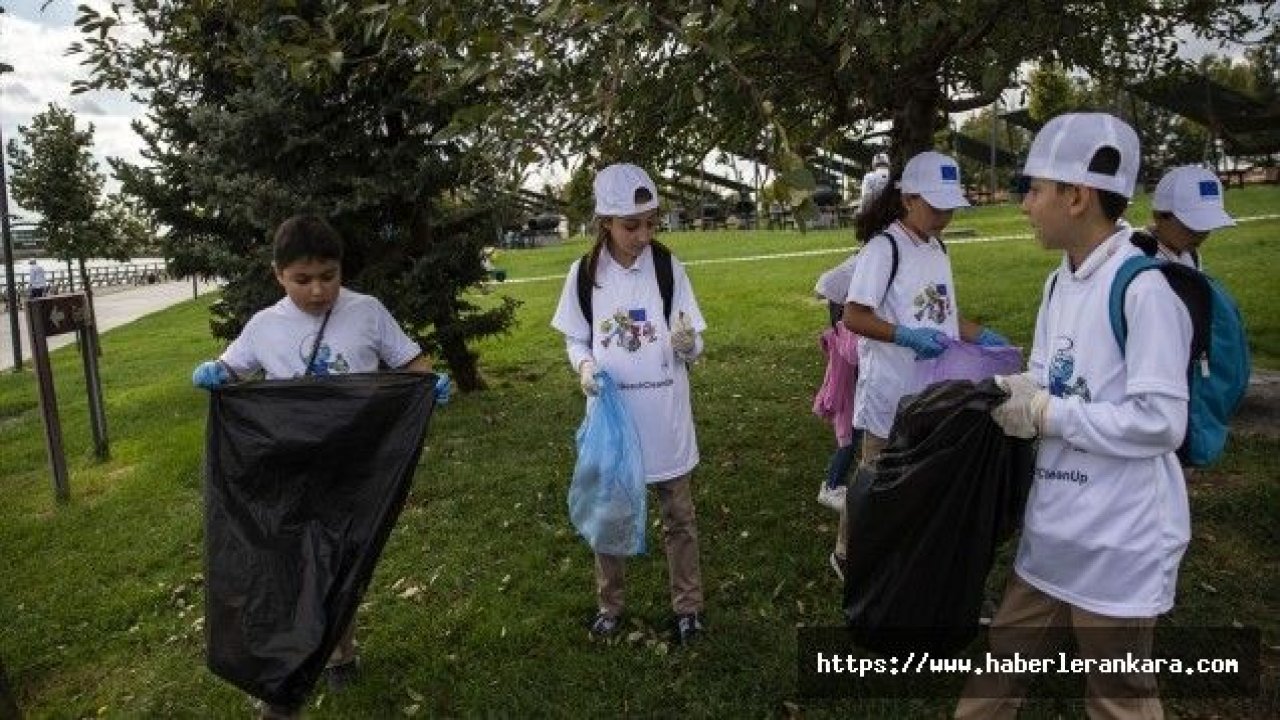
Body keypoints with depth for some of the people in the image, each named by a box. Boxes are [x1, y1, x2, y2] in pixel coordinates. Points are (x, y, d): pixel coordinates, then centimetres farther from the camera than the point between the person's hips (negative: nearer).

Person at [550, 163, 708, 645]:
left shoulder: (668, 267, -8)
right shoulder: (584, 273, -5)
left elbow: (694, 351, -5)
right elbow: (574, 339, 6)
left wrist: (687, 344, -29)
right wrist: (585, 365, -16)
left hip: (664, 418, -1)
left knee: (678, 516, 13)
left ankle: (688, 605, 31)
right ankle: (609, 605, 36)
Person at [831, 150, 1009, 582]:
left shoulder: (936, 248, 9)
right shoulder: (884, 247, -15)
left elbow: (941, 313, 15)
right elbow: (854, 317, -19)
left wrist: (980, 337, 1)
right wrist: (909, 337, -28)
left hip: (934, 388, 8)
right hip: (892, 390, -7)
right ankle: (845, 553, 24)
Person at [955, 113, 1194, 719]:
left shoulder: (1144, 288, -21)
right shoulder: (1059, 283, 7)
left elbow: (1160, 422, -25)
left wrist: (1048, 415, -20)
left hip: (1119, 543, -8)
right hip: (1054, 529, 8)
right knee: (1003, 664, 21)